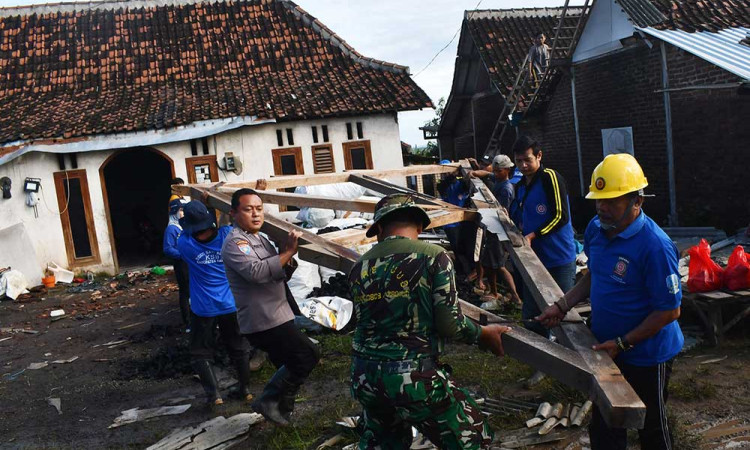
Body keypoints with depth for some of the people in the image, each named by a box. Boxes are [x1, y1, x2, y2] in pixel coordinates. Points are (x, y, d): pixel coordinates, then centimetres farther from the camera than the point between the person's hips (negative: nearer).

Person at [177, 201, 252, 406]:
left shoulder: (185, 244, -15)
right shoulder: (228, 235, -12)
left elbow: (184, 235, 9)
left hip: (204, 308, -2)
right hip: (231, 304, 3)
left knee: (201, 353, 12)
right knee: (238, 348, 18)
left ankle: (213, 394, 3)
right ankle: (245, 389, 25)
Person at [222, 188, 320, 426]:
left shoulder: (259, 239, 18)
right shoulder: (235, 242, -14)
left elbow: (277, 272, 24)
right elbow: (256, 271, -31)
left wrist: (289, 250, 8)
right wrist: (288, 252, -27)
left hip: (273, 317, 10)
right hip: (264, 320, -10)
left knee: (289, 366, 20)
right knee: (308, 355, -11)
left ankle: (280, 407, 34)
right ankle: (270, 400, -3)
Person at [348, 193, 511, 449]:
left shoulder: (360, 267, 5)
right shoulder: (433, 257, -7)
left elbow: (368, 322, 9)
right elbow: (450, 324, -10)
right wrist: (484, 334, 8)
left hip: (364, 377, 5)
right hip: (414, 378, -5)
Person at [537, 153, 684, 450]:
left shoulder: (655, 246, -27)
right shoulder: (596, 228, -4)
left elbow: (670, 311, -22)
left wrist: (622, 343, -20)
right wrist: (562, 306, 0)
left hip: (646, 355, -6)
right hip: (606, 348, 7)